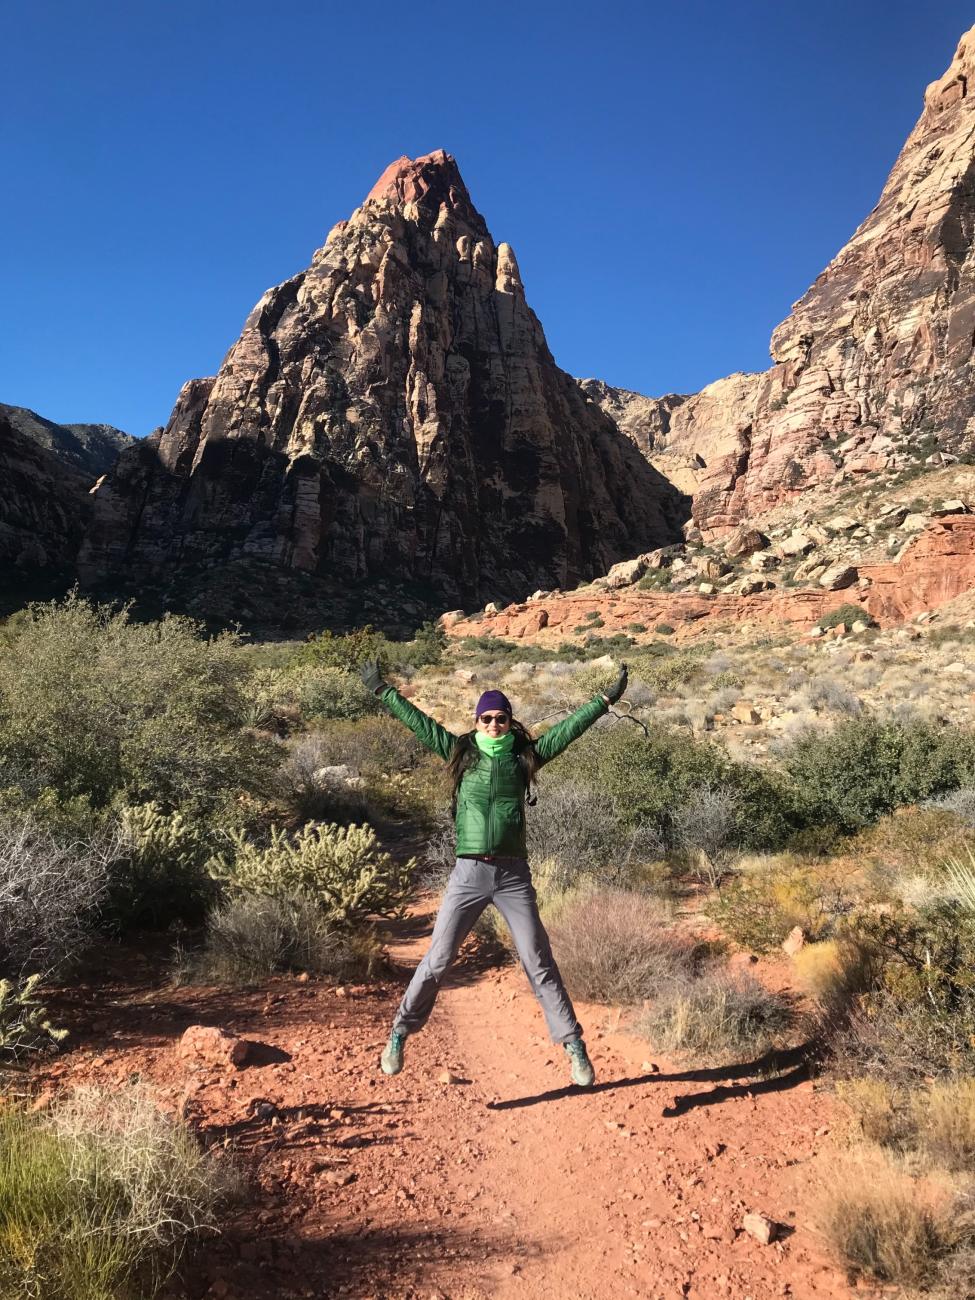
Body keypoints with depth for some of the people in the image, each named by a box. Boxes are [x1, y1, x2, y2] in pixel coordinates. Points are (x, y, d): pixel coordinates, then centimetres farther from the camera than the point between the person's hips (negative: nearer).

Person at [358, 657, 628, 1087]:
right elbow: (419, 722, 4)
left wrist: (606, 699, 0)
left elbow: (569, 728, 2)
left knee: (540, 963, 5)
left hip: (513, 875, 0)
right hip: (468, 874, 0)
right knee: (437, 962, 5)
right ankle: (400, 1034, 23)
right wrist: (382, 691, 4)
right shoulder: (461, 753, 3)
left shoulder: (525, 756, 3)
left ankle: (574, 1046, 15)